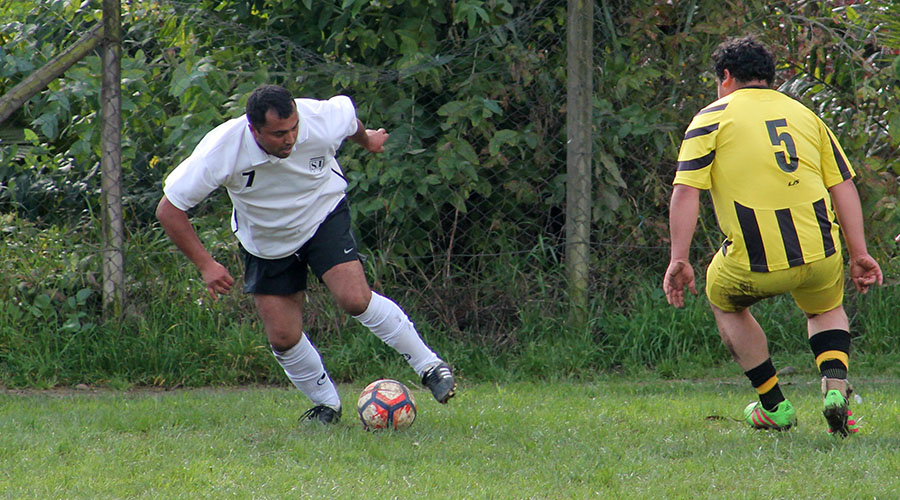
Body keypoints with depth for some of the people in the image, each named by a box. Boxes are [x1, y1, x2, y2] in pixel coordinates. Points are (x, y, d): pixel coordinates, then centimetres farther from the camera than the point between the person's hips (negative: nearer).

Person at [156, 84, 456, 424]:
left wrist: (366, 140, 21)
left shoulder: (322, 120, -29)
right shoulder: (222, 150, -32)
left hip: (324, 216, -1)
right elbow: (169, 209, -23)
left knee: (354, 298, -22)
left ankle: (430, 367, -6)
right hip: (265, 241, 1)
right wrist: (205, 265, -25)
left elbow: (347, 111, -1)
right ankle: (327, 406, 21)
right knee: (283, 337, -4)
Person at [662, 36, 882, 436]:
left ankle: (774, 406, 26)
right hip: (819, 253, 3)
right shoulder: (805, 115, 17)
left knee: (726, 304, 29)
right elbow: (843, 184, 13)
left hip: (755, 264, -3)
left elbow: (686, 191, -5)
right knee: (826, 309, 33)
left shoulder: (712, 118, 6)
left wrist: (679, 260, -6)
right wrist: (859, 254, 13)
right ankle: (835, 385, 6)